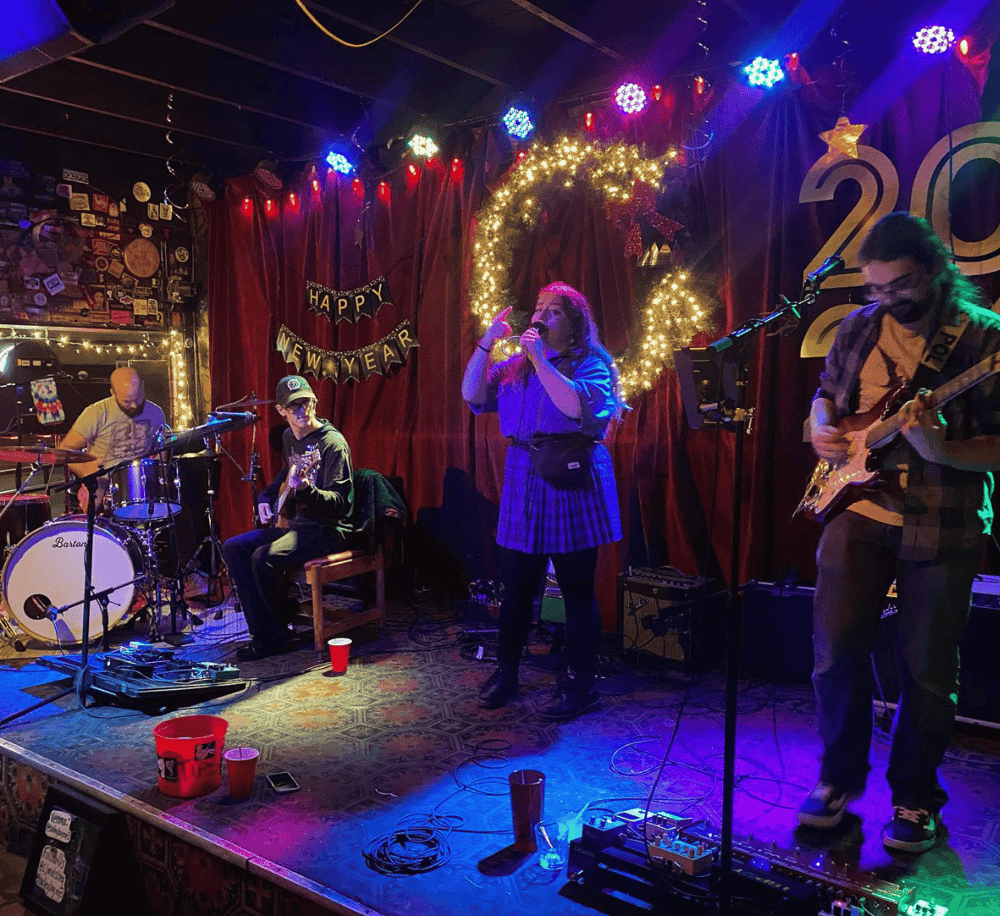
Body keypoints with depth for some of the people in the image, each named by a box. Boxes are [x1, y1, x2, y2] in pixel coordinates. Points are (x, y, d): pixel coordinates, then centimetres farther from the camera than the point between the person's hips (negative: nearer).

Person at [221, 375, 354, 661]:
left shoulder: (333, 443, -15)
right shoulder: (289, 438, 11)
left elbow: (341, 502, -23)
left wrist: (305, 490, -39)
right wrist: (267, 497, 15)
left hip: (327, 529, -9)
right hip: (293, 521, 9)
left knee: (265, 558, -28)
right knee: (233, 549, -4)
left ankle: (280, 632, -3)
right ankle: (264, 634, -5)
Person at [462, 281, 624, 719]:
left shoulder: (590, 364, -4)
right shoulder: (516, 365, 14)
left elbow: (578, 407, -23)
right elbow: (472, 395, 6)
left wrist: (539, 359, -19)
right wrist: (486, 342, -2)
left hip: (571, 485, -5)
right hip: (523, 482, 5)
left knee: (577, 588, 2)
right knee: (516, 584, 12)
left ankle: (582, 686, 14)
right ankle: (505, 671, 27)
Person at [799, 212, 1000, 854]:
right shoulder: (860, 326, 6)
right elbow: (826, 394, 20)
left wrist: (940, 451, -27)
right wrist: (823, 429, -1)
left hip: (944, 526, -3)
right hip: (859, 508, 4)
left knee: (928, 669, 6)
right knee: (836, 647, 2)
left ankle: (916, 799, 26)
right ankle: (841, 777, 23)